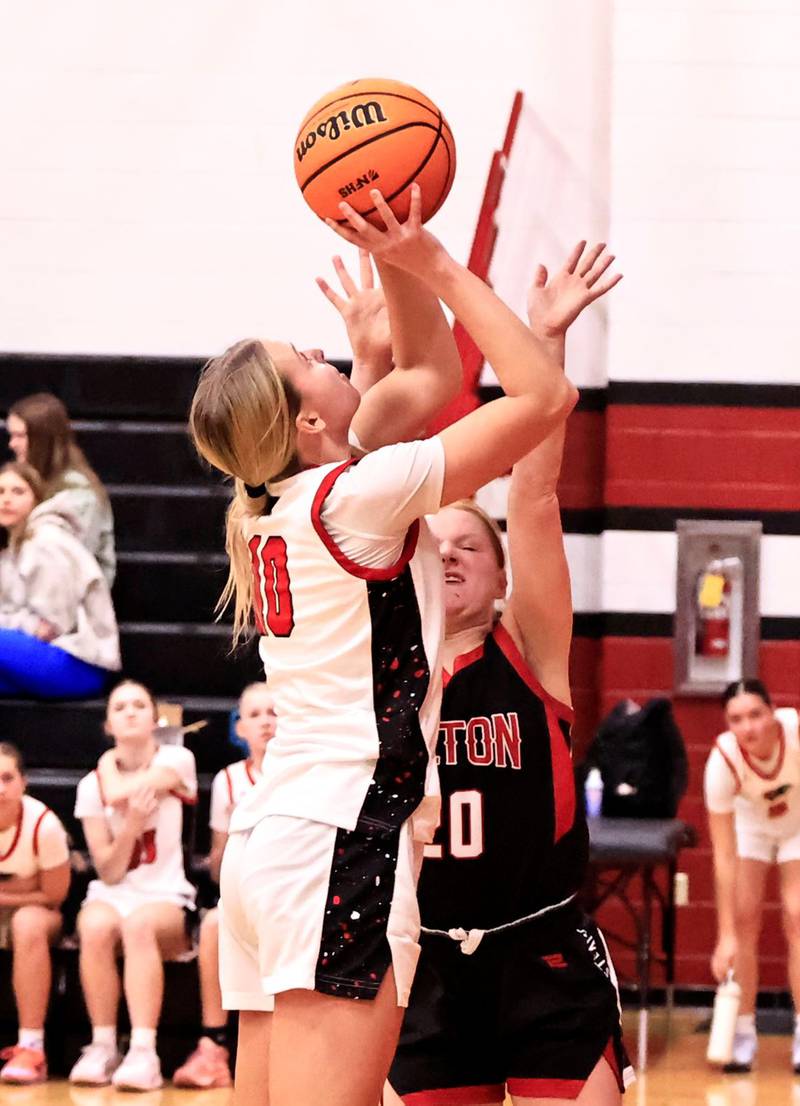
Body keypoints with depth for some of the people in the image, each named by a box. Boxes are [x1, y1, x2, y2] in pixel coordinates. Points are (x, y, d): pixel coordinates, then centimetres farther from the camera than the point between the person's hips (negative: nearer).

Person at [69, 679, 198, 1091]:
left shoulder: (176, 761, 3)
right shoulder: (92, 784, 8)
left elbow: (118, 794, -15)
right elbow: (109, 872, 0)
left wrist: (110, 765, 6)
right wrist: (131, 823, -17)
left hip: (165, 898, -2)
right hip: (112, 894, 2)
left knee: (139, 923, -37)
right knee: (96, 927, -35)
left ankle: (143, 1051, -43)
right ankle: (102, 1048, -28)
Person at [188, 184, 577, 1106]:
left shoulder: (280, 504, 15)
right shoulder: (359, 495, -9)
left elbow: (429, 368, 27)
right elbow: (547, 394, -7)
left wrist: (396, 259, 14)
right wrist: (436, 268, -3)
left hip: (265, 843, 9)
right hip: (339, 843, -9)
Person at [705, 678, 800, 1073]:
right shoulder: (722, 761, -36)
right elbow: (724, 855, -32)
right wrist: (725, 935, -32)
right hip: (750, 821, 0)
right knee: (745, 917, -9)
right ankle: (743, 1034, 1)